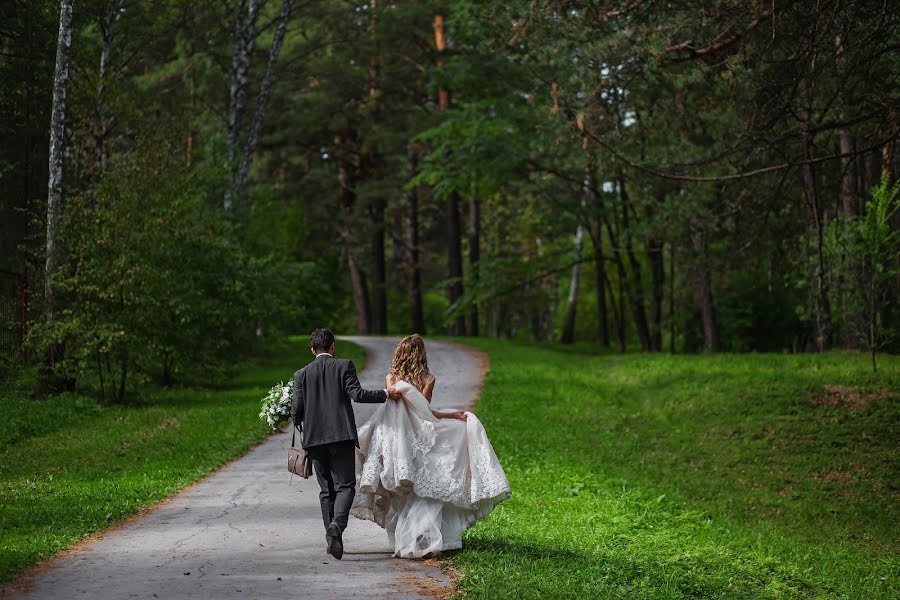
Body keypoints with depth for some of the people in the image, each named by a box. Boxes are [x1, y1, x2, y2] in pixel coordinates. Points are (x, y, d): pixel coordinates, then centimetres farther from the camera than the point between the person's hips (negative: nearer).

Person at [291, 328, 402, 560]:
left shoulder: (302, 374, 7)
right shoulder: (344, 366, 0)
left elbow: (296, 410, 2)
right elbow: (357, 394, -11)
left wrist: (301, 428, 22)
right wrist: (386, 393, -1)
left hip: (314, 438, 3)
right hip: (342, 436, -3)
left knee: (327, 489, 12)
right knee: (345, 486, -1)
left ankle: (331, 538, 9)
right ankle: (337, 523, -27)